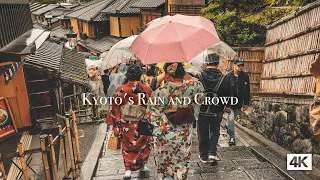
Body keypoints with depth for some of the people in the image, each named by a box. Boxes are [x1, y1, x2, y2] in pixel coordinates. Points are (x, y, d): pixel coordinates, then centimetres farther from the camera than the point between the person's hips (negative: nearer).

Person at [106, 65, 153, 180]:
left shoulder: (121, 90, -10)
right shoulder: (147, 90, -10)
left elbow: (115, 108, -6)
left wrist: (116, 124, 2)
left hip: (126, 125, 0)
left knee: (127, 146, 19)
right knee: (143, 144, 23)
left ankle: (128, 169, 15)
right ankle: (141, 165, 35)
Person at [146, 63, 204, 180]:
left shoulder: (161, 92, -23)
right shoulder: (191, 86, -13)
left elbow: (152, 114, -20)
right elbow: (200, 90, 11)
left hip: (167, 136, -3)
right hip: (186, 135, 3)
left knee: (165, 163, 19)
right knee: (182, 162, 24)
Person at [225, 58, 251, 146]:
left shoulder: (245, 76, -3)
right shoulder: (228, 76, -14)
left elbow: (247, 91, 4)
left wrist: (246, 103, 3)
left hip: (239, 102, 4)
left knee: (233, 118, 18)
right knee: (231, 118, -8)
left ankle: (227, 125, 50)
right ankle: (232, 138, 5)